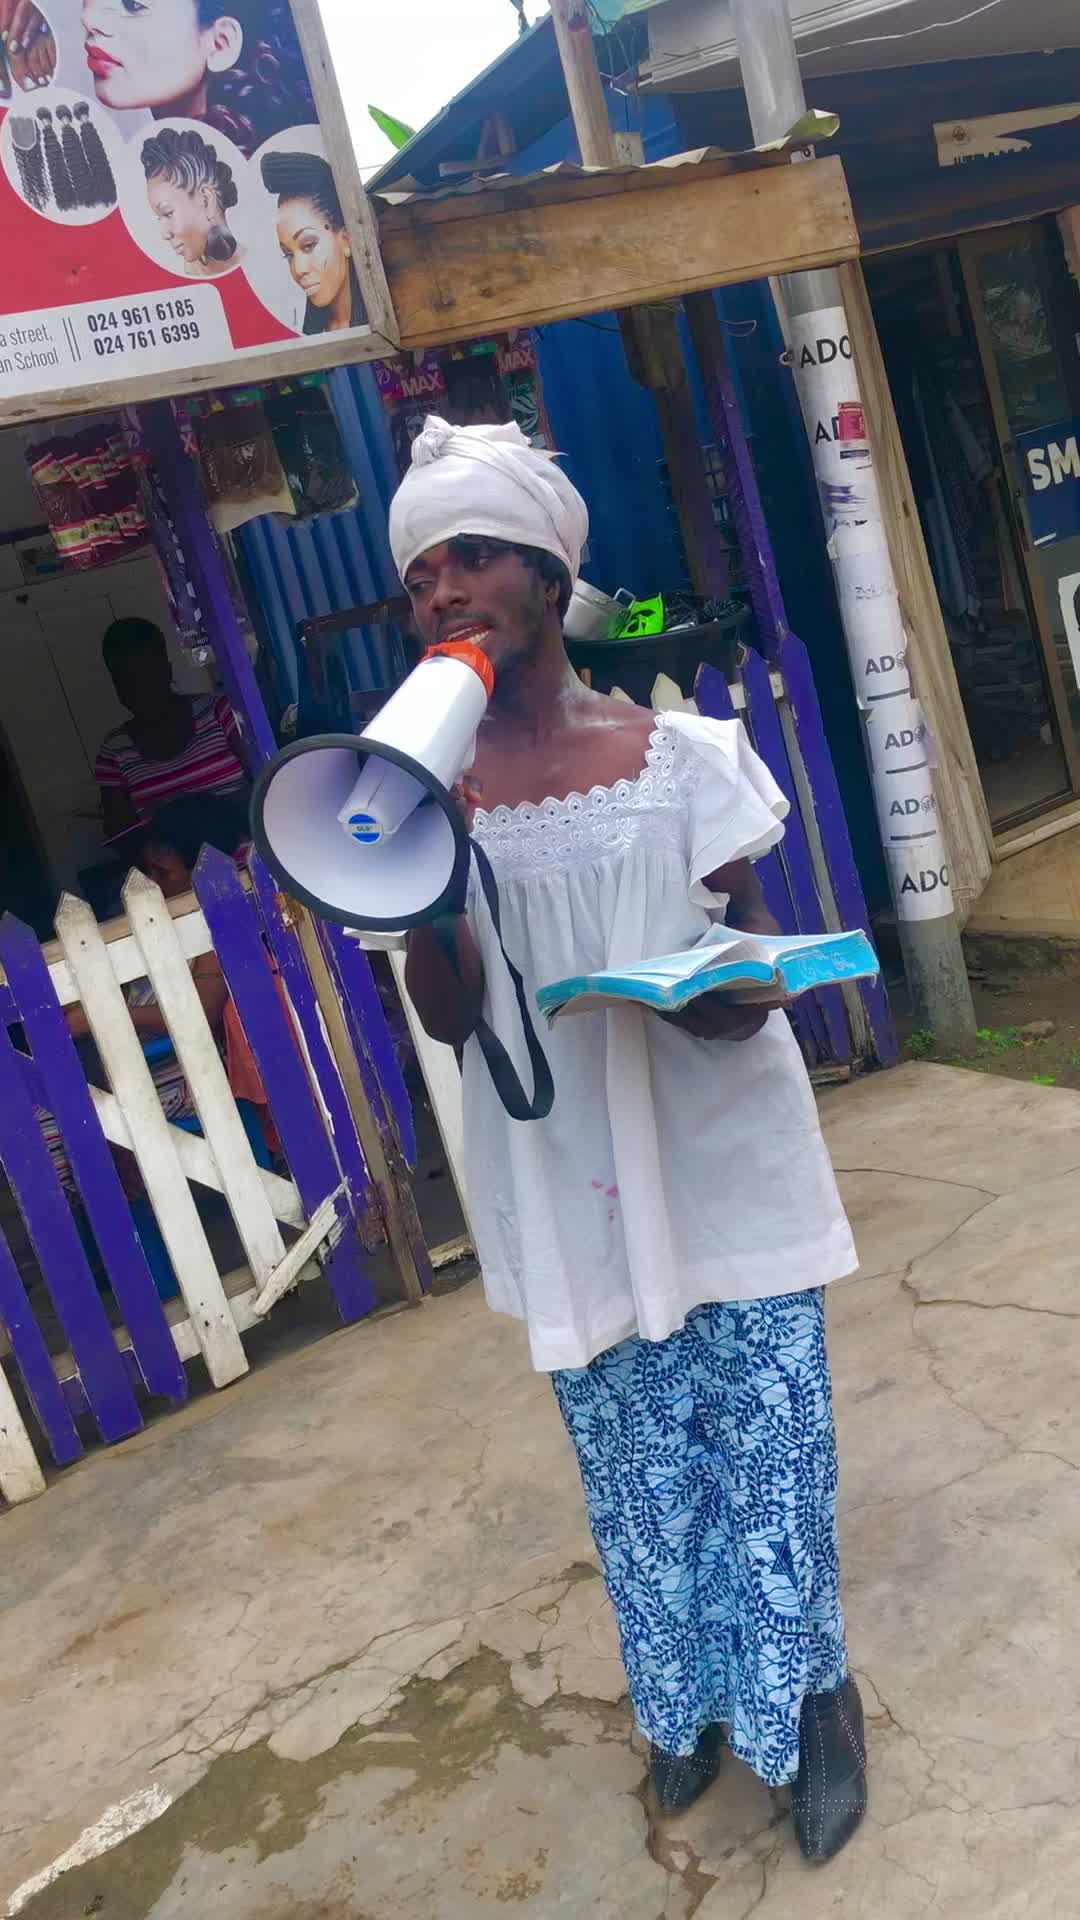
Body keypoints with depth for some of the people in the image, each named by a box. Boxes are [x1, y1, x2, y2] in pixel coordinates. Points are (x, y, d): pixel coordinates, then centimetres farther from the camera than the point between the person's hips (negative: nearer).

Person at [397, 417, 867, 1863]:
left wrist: (730, 997, -22)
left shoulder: (687, 756, -7)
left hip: (724, 1163, -1)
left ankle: (806, 1691, 34)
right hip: (569, 1191, 2)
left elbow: (760, 952, 1)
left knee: (768, 1435, 8)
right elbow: (450, 1021, -4)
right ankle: (689, 1692, 41)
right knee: (633, 1461, 16)